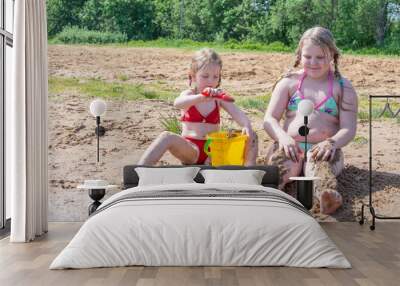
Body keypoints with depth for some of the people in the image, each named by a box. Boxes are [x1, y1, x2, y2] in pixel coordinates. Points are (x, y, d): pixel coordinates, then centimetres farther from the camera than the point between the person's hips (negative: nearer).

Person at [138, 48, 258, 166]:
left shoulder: (219, 97, 8)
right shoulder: (189, 94, -1)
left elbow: (237, 113, -6)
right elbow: (177, 103, -26)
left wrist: (247, 126, -30)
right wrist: (202, 97, -46)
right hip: (190, 150, -3)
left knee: (251, 136, -11)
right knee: (166, 137, -33)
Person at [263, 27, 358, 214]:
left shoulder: (342, 87, 10)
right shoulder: (289, 82, 13)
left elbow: (349, 129, 1)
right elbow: (269, 119, 5)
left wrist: (332, 142, -23)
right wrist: (283, 137, -18)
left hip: (323, 148, -1)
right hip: (289, 145, 1)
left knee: (320, 164, -37)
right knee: (280, 163, -35)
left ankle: (327, 194, -69)